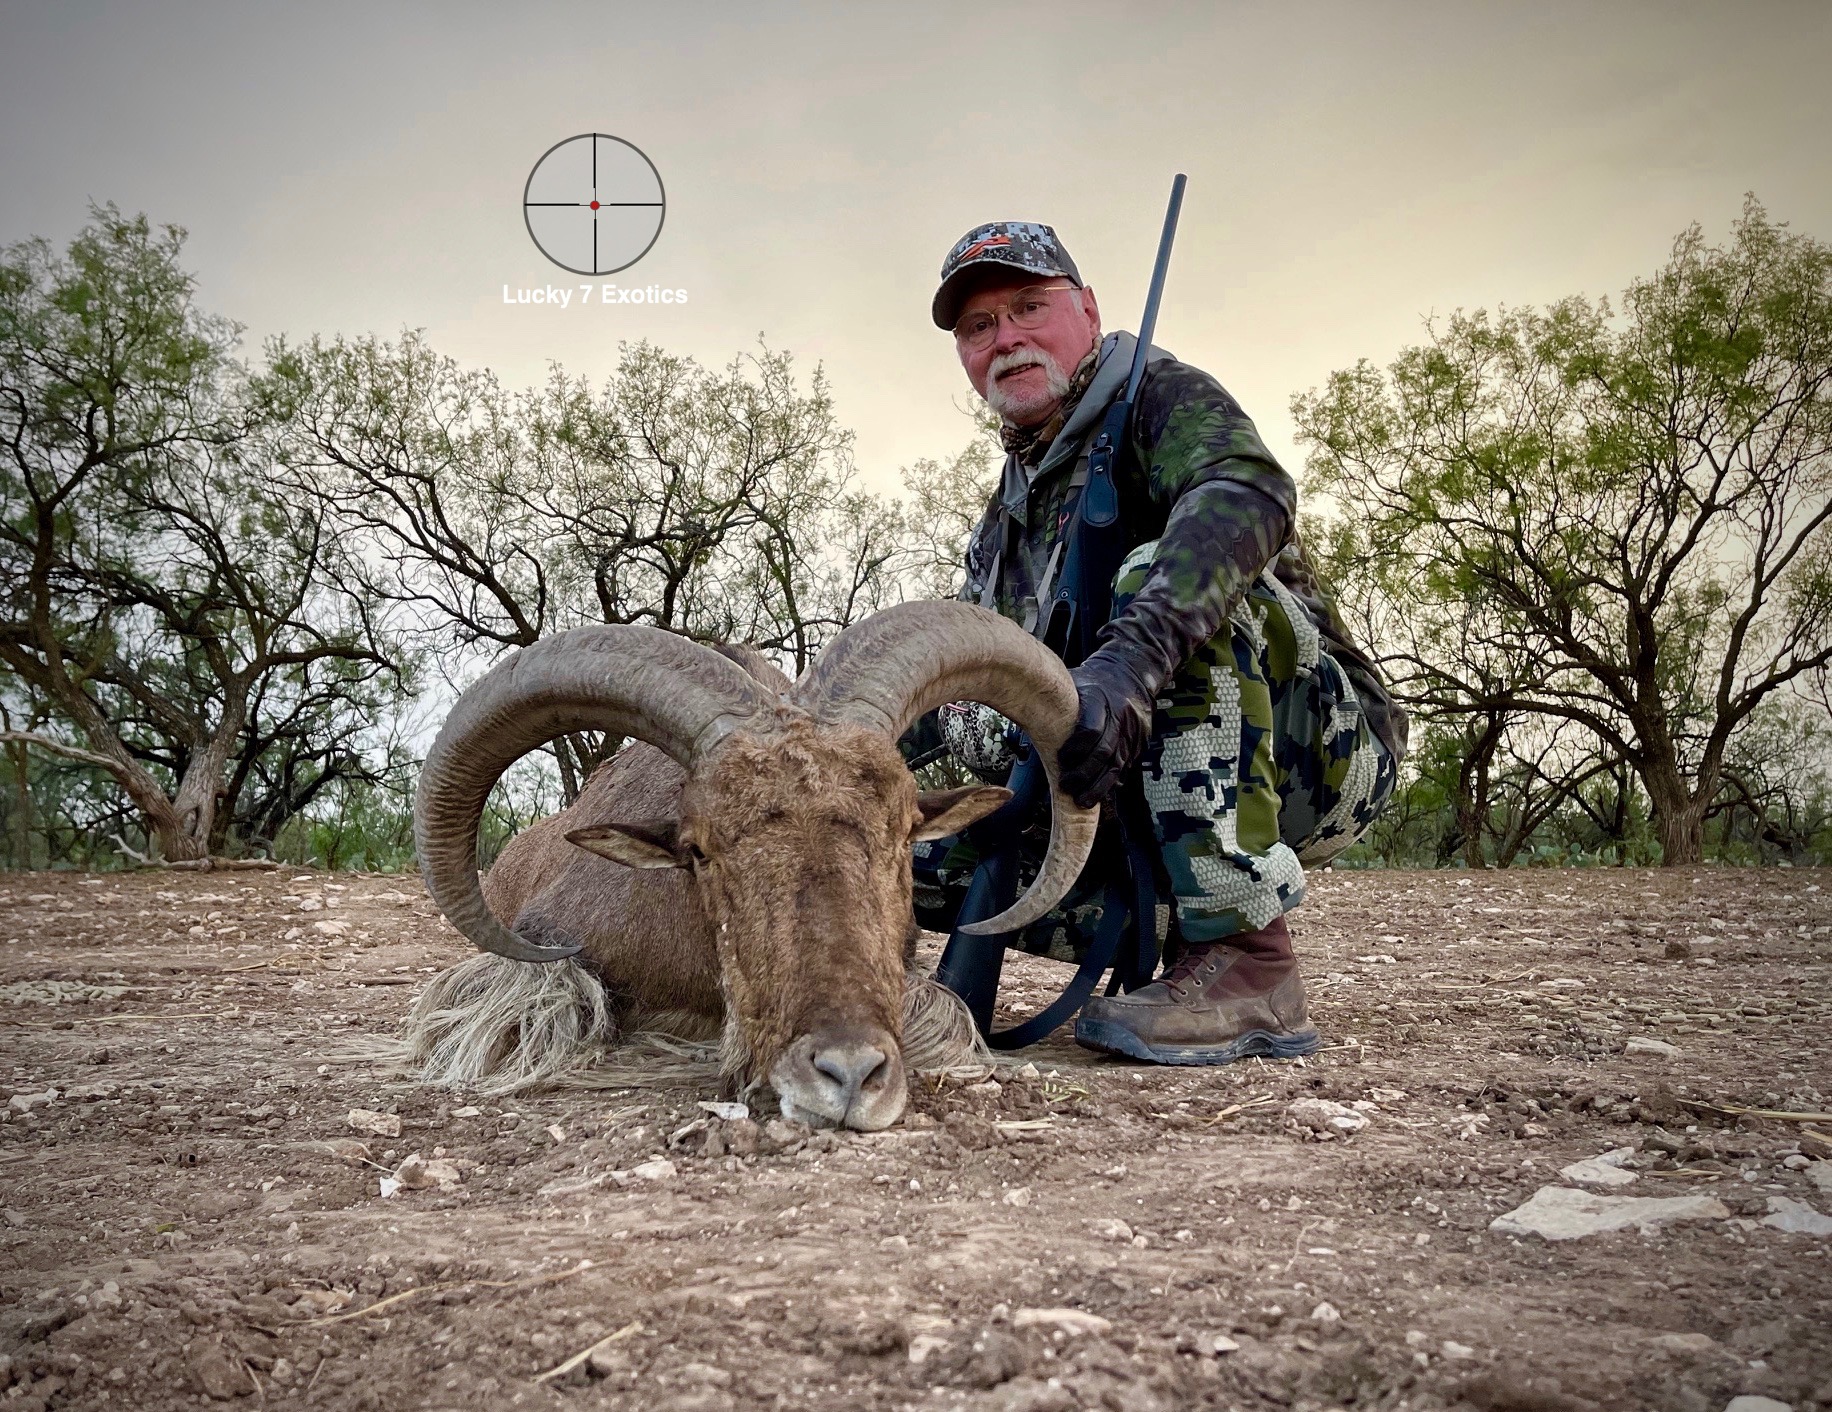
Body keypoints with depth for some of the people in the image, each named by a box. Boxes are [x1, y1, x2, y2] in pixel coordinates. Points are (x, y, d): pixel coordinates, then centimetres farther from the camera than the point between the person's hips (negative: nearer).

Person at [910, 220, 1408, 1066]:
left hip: (1321, 751, -6)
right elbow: (954, 701, 13)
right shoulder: (1004, 525, 18)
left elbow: (1249, 492, -30)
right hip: (1130, 803, 6)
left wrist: (1130, 657, -46)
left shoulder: (1160, 394, -5)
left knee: (1159, 575, -32)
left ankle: (1244, 964, -33)